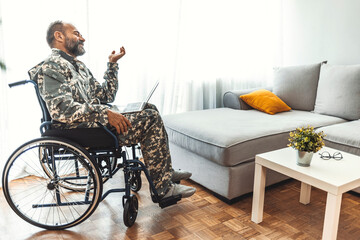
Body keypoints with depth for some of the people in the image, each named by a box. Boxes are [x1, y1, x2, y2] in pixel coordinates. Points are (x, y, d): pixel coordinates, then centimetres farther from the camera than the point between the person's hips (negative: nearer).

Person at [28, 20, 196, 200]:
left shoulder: (78, 66, 22)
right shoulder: (52, 66, -9)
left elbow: (106, 96, 19)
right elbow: (62, 110, -25)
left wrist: (112, 64, 15)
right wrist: (104, 113, -27)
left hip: (93, 120, 10)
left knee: (149, 110, 9)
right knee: (151, 120, -15)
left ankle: (166, 172, 9)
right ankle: (163, 188, -9)